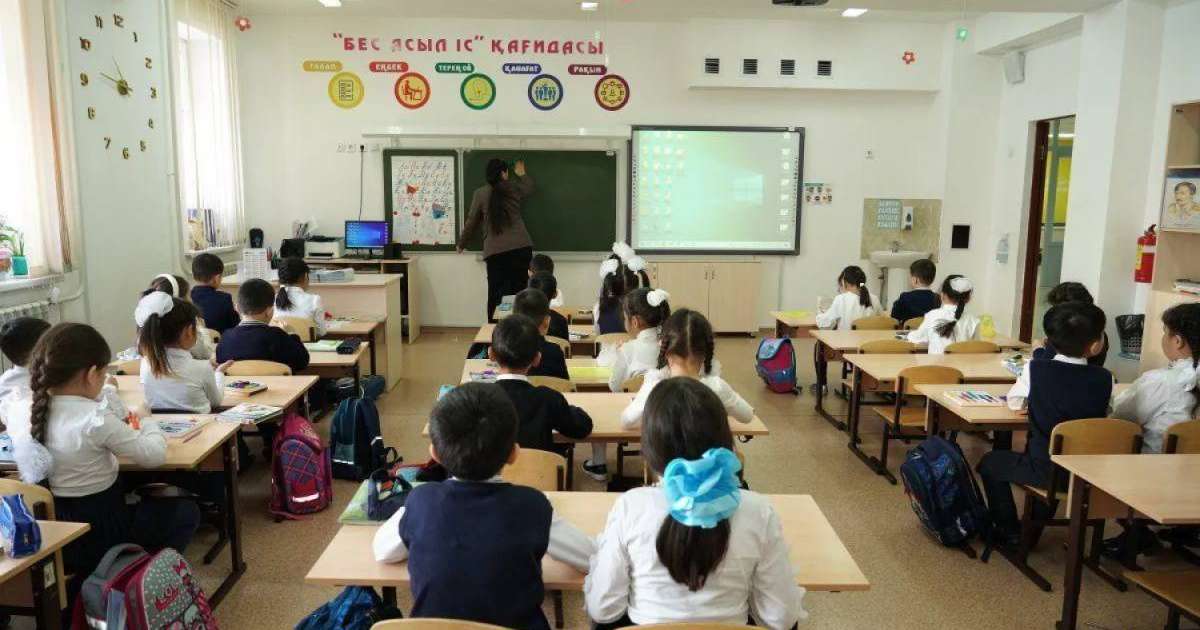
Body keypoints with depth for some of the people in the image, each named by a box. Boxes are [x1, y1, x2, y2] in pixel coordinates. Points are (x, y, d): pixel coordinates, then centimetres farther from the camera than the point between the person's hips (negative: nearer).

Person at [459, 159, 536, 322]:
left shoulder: (480, 193, 3)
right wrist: (522, 174, 51)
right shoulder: (514, 187, 8)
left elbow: (471, 222, 10)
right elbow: (529, 187, 32)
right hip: (521, 247, 1)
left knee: (496, 294, 3)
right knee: (518, 292, 3)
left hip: (495, 251, -1)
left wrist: (461, 243, 25)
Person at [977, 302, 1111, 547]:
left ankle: (1009, 531, 24)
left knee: (990, 462, 21)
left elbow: (1015, 402, 2)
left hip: (1045, 471, -4)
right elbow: (1105, 413, 7)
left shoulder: (1035, 368, -14)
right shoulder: (1104, 379, -9)